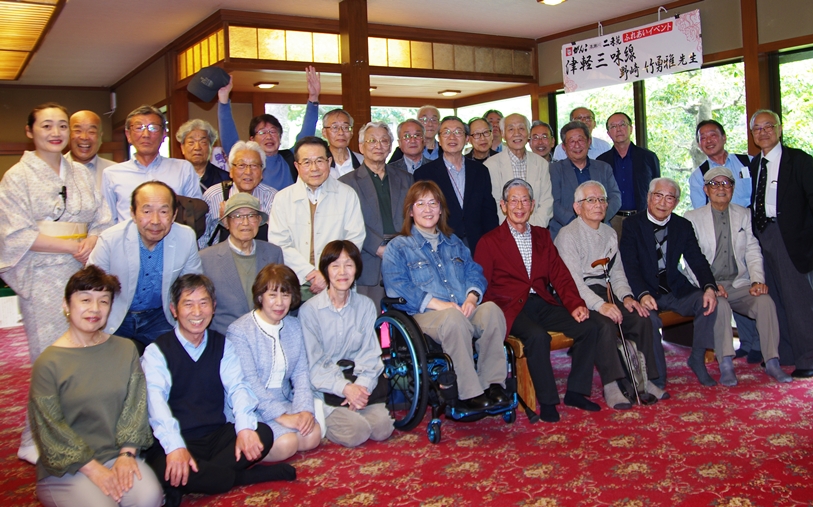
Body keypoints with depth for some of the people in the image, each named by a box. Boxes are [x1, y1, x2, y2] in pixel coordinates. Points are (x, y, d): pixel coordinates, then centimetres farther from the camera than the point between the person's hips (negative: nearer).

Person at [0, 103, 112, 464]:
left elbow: (103, 220, 13)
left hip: (83, 273, 4)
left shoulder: (82, 174, 15)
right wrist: (72, 247, -13)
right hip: (42, 278, -4)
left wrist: (93, 241, -9)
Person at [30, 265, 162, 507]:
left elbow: (135, 405, 2)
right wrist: (95, 470, -14)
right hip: (65, 467, -2)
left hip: (117, 455, 2)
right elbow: (51, 429, -8)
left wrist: (126, 454, -12)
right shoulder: (48, 363, -6)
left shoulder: (125, 350, 6)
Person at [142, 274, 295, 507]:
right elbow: (156, 400, -17)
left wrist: (245, 427, -25)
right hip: (177, 442, -4)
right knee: (168, 469, -36)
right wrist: (175, 447, -34)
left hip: (218, 436, 4)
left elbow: (237, 386, -4)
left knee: (263, 434, -24)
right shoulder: (157, 352, -2)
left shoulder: (223, 346, 11)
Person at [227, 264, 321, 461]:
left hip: (285, 402, 6)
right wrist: (281, 416, -23)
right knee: (285, 444, -27)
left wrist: (305, 409, -12)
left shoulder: (294, 326, 9)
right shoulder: (239, 331, -11)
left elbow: (301, 372, 5)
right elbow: (249, 382, -17)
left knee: (313, 435, -19)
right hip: (251, 408, -6)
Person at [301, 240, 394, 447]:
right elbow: (313, 364, -9)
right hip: (325, 387, -4)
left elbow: (371, 354, 1)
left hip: (358, 380, 4)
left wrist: (362, 386, -17)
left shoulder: (366, 305, 5)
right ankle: (320, 422, 6)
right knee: (356, 432, -22)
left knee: (382, 428, -16)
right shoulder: (309, 310, -8)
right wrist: (345, 388, -21)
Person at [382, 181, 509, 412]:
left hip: (465, 311, 4)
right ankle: (469, 393, -33)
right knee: (453, 318, -38)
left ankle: (494, 384, -27)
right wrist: (437, 304, -16)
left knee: (491, 309, -29)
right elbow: (397, 287, -5)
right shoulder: (397, 247, 11)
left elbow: (474, 272, 18)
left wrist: (472, 297, -6)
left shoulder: (453, 243, 29)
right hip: (424, 315, -4)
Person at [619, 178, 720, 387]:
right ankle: (657, 378, -12)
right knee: (650, 319, -31)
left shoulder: (683, 226, 6)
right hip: (647, 293, -4)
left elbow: (698, 261, -2)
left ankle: (697, 360, 0)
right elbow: (629, 266, -15)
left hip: (676, 290, 4)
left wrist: (710, 287, -23)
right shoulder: (632, 225, -5)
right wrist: (642, 295, -33)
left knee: (708, 302, -20)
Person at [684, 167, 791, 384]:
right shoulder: (692, 218, 6)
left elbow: (752, 251, 9)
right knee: (720, 305, -34)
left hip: (739, 283, 3)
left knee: (765, 301, -25)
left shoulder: (744, 215, 16)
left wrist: (757, 280, -7)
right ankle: (726, 366, -31)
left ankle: (772, 362, -20)